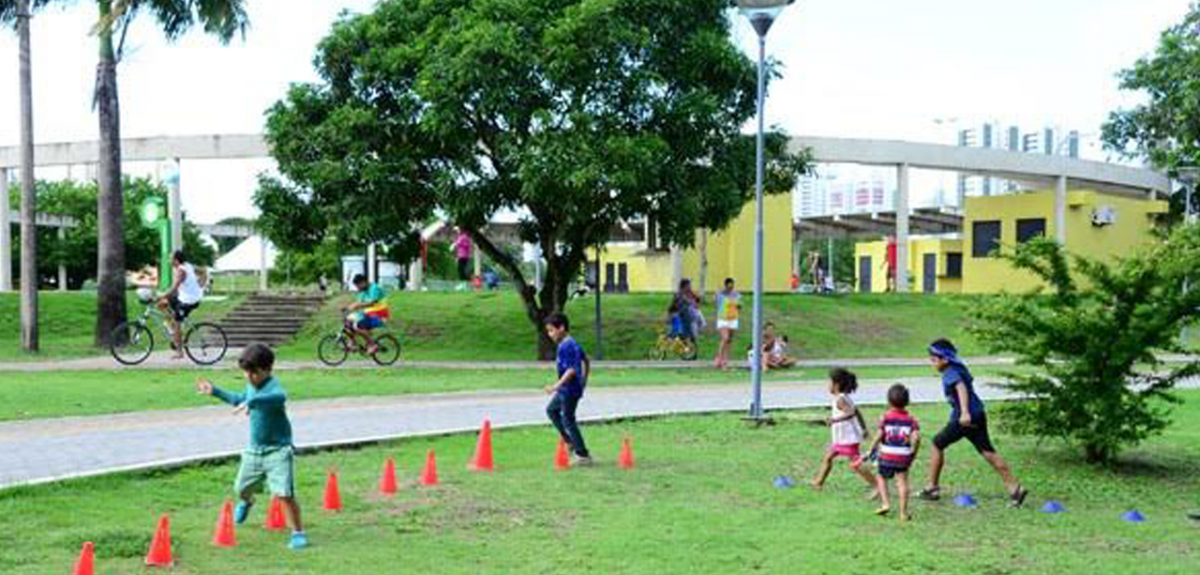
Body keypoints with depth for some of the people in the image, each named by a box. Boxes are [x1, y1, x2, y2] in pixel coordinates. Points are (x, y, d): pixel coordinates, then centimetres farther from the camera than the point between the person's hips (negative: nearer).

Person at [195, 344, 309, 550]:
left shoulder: (273, 385, -22)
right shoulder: (251, 385, 5)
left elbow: (280, 396, -49)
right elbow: (241, 399, 29)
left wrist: (252, 402, -61)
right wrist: (216, 391, 31)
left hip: (278, 450, -8)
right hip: (254, 449, 8)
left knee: (284, 493, -19)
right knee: (241, 489, 23)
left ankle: (298, 532, -3)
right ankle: (246, 502, 59)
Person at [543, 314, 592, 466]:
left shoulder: (565, 347, -22)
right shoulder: (573, 343, 9)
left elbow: (571, 370, -28)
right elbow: (586, 360, 18)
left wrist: (557, 385, -29)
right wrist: (584, 379, 27)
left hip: (570, 390, -11)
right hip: (566, 390, 11)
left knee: (568, 420, -1)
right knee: (551, 409, 23)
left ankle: (583, 455, 6)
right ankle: (570, 442, 25)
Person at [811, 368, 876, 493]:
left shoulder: (840, 400, -19)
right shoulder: (844, 398, 11)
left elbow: (851, 413, -33)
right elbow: (857, 412, 17)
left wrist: (835, 420, -34)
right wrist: (863, 428, 24)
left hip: (848, 438, -10)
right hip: (841, 438, 10)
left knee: (855, 464, -6)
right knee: (827, 458, 16)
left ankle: (876, 486, -1)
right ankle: (818, 483, 25)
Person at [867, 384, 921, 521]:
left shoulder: (885, 417, -5)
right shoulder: (910, 419, -1)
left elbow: (879, 436, -8)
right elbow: (916, 438, -10)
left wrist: (872, 450, 5)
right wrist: (913, 453, 4)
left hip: (887, 456, -1)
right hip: (904, 457, 1)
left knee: (881, 478, 19)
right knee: (902, 481, 6)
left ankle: (885, 503, 6)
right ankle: (903, 512, 7)